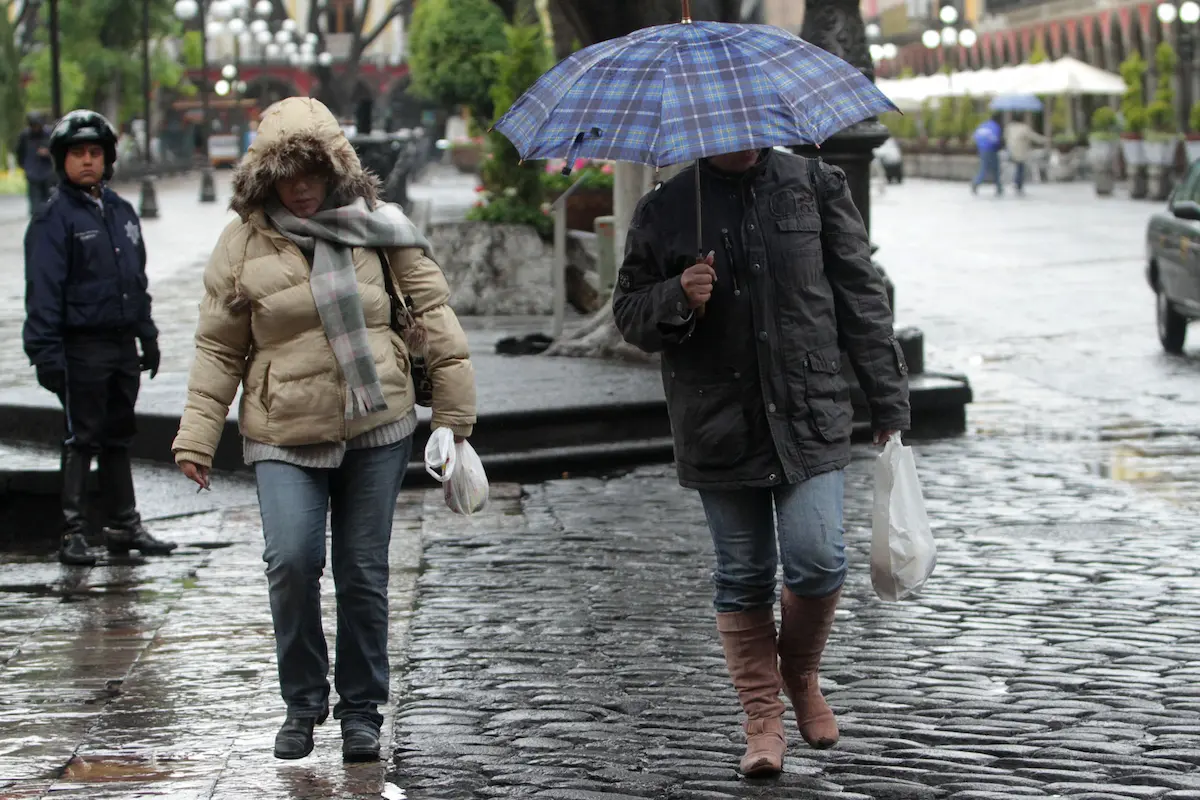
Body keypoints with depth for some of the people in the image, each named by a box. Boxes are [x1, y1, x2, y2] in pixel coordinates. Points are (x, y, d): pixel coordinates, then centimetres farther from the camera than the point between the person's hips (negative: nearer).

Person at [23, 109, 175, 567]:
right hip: (82, 346, -6)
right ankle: (73, 534, -1)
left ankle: (125, 527, 18)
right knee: (82, 441, -5)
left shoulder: (121, 212, 14)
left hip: (123, 345, 6)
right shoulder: (54, 218, -7)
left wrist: (148, 336, 18)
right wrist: (46, 353, -17)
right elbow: (43, 290, -11)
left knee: (119, 439, 12)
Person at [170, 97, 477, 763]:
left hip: (376, 430, 1)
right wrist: (197, 435, 1)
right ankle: (302, 703, 4)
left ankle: (361, 710, 21)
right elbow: (219, 347, 7)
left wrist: (454, 411, 5)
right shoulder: (245, 242, 3)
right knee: (291, 562, -17)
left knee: (363, 574, 5)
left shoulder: (376, 228, 4)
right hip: (284, 435, -1)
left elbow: (432, 315, 8)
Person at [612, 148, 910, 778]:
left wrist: (889, 404, 4)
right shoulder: (664, 211, 3)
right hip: (719, 427, 0)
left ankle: (801, 675, 19)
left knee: (818, 560, -10)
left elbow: (862, 299, 6)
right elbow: (628, 313, 9)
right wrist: (678, 299, -14)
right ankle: (763, 718, 17)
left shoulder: (816, 187, 4)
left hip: (809, 414, 0)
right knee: (743, 577, 5)